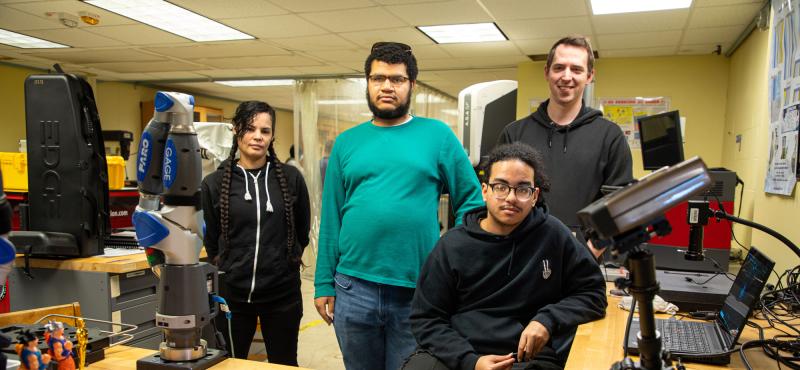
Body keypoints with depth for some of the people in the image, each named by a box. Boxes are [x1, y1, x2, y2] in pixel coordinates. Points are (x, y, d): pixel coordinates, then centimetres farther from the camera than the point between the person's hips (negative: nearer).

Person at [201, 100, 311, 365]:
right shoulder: (214, 183, -3)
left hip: (283, 291, 0)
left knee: (284, 363, 15)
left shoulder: (291, 178, -2)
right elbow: (210, 240, 8)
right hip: (232, 293, 0)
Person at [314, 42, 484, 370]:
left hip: (420, 290, -2)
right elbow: (331, 218, 5)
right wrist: (324, 283, 4)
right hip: (353, 288, 3)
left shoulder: (438, 135, -1)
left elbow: (471, 201, 0)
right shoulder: (347, 142, 6)